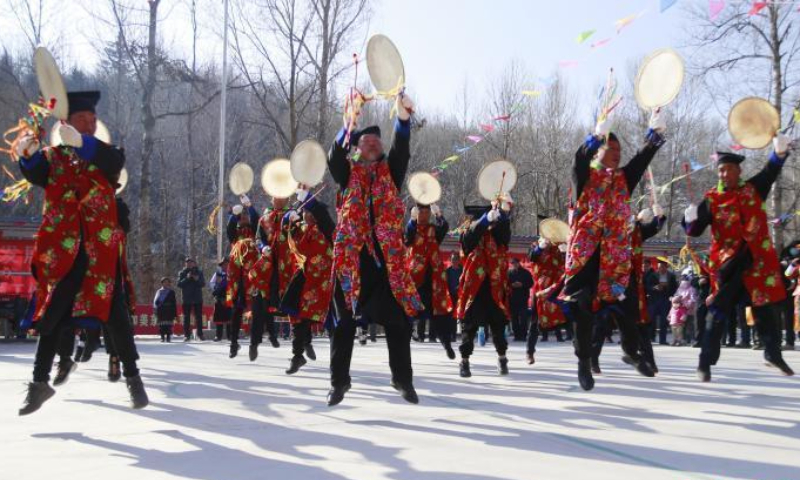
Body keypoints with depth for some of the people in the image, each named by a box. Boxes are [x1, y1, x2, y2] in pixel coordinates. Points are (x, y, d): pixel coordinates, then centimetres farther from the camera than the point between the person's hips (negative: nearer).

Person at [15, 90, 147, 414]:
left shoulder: (105, 155, 8)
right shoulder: (53, 156, 11)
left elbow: (116, 161, -17)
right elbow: (35, 174, -11)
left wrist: (80, 142, -35)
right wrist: (28, 152, -34)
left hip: (101, 248, -1)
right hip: (63, 250, 1)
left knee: (113, 312, -1)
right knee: (53, 314, 7)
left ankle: (132, 378, 8)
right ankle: (40, 382, 16)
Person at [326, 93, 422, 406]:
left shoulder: (390, 170, 12)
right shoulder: (348, 172, 9)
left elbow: (401, 150, -6)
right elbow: (335, 156, -12)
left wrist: (403, 117, -25)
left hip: (387, 258, 1)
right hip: (352, 257, -1)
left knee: (398, 322, 4)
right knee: (345, 323, 4)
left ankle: (403, 380, 16)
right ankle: (339, 381, 15)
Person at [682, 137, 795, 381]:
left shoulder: (753, 189, 3)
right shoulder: (712, 199, -3)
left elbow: (770, 172, -13)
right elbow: (695, 230, -5)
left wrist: (779, 153, -34)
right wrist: (691, 219, -28)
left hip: (759, 259, 3)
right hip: (728, 262, -2)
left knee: (769, 308, 13)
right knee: (719, 311, -2)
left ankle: (773, 354, 33)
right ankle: (705, 363, 2)